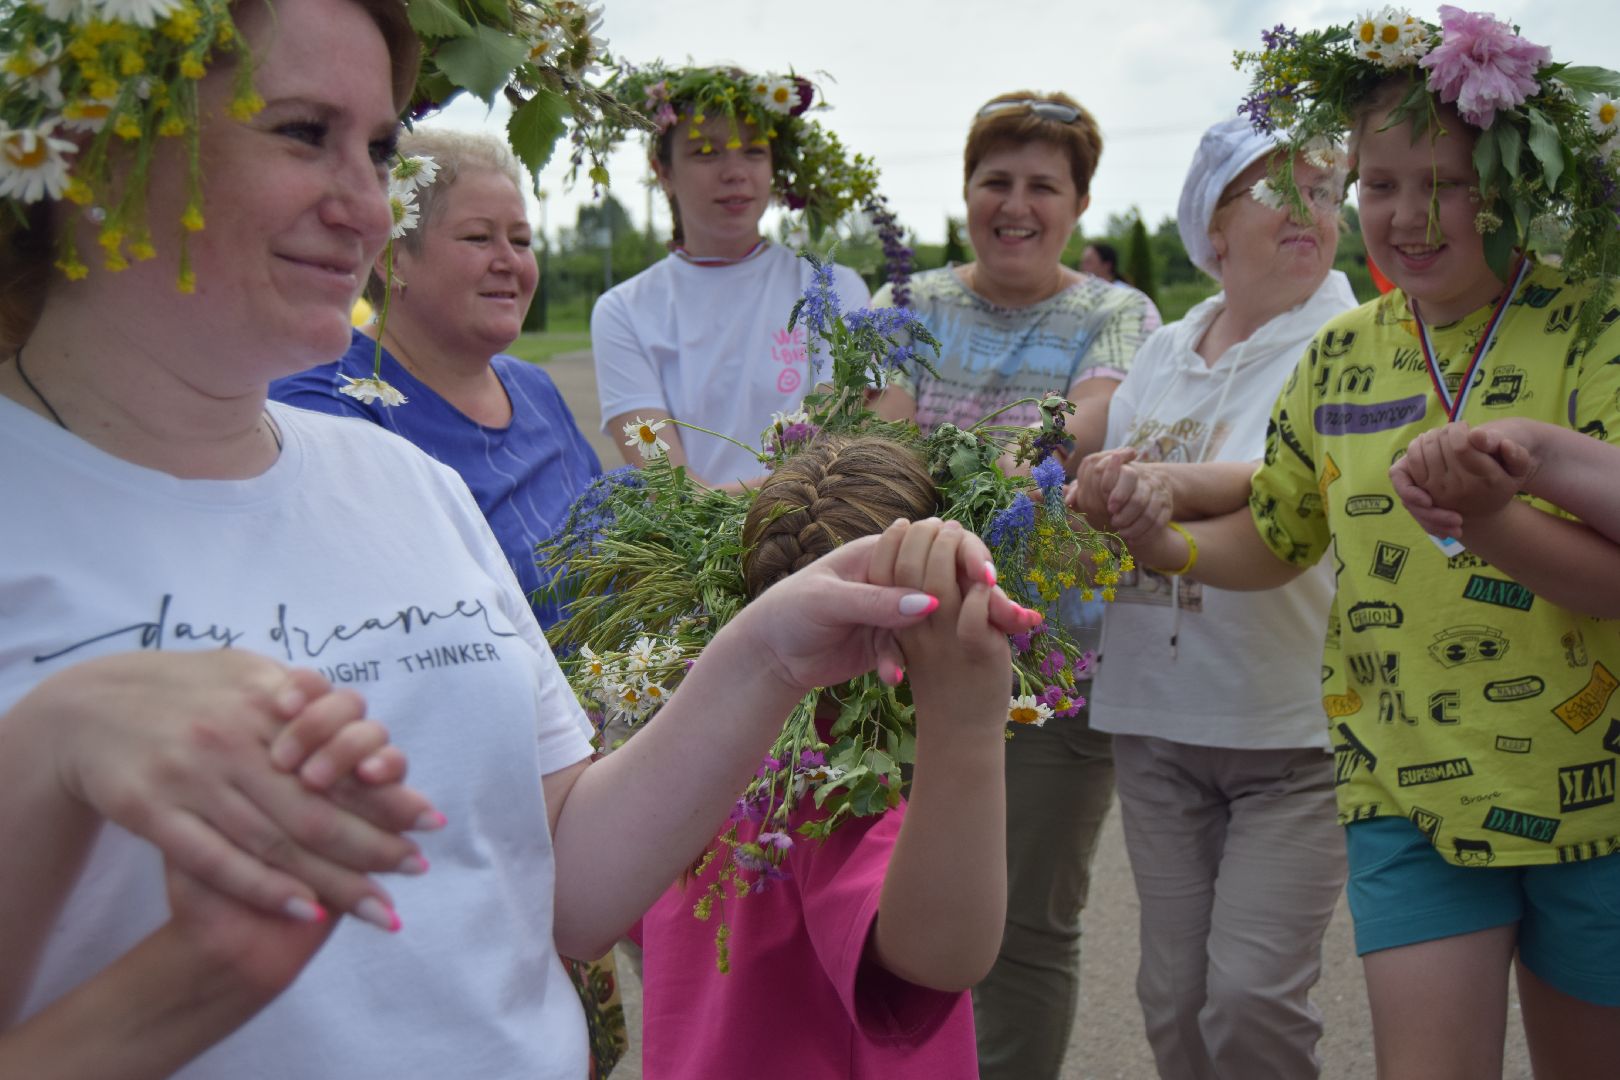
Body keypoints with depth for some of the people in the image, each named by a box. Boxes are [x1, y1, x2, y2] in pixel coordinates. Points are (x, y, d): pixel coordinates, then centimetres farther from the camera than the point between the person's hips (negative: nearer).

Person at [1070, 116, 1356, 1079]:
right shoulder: (1164, 355, 12)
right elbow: (1111, 493, 15)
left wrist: (1175, 485, -40)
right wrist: (1100, 490, -8)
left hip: (1296, 721, -5)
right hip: (1157, 714, 5)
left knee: (1250, 996, -8)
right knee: (1175, 997, 10)